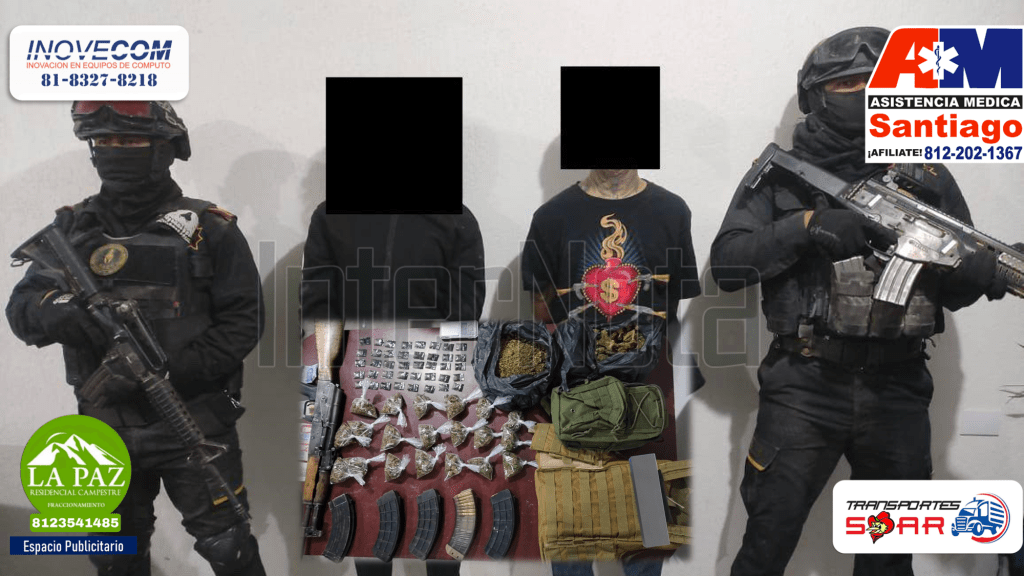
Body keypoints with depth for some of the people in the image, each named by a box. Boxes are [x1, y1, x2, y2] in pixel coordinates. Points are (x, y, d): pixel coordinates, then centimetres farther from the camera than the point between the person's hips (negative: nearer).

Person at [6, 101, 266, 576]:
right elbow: (21, 307, 2)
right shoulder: (72, 228, 5)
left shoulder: (208, 231, -7)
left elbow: (244, 320, -10)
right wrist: (53, 309, -23)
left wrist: (171, 372, -22)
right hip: (106, 430, 4)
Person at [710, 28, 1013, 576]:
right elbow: (727, 264, -7)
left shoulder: (927, 175, 8)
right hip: (804, 388, -3)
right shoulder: (781, 174, 2)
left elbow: (966, 285, 6)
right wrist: (807, 225, -20)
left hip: (898, 390, 3)